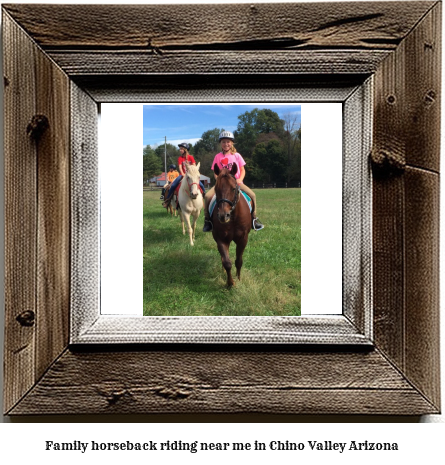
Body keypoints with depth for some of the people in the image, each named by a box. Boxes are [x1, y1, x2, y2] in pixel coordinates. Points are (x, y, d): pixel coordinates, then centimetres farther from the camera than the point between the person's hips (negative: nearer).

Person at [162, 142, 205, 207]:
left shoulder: (191, 157, 0)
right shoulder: (180, 158, 1)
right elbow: (180, 167, -8)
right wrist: (183, 174, -24)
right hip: (183, 174, 0)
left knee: (201, 185, -18)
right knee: (173, 185, -21)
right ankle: (167, 200, -10)